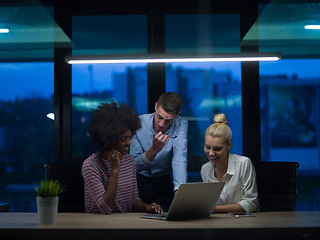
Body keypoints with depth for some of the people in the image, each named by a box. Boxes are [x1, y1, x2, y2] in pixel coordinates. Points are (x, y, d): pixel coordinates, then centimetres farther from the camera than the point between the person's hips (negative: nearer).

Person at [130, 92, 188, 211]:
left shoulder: (181, 125, -14)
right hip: (138, 180, -1)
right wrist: (154, 150, -35)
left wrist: (179, 189, -41)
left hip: (163, 181, 1)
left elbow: (180, 158, -26)